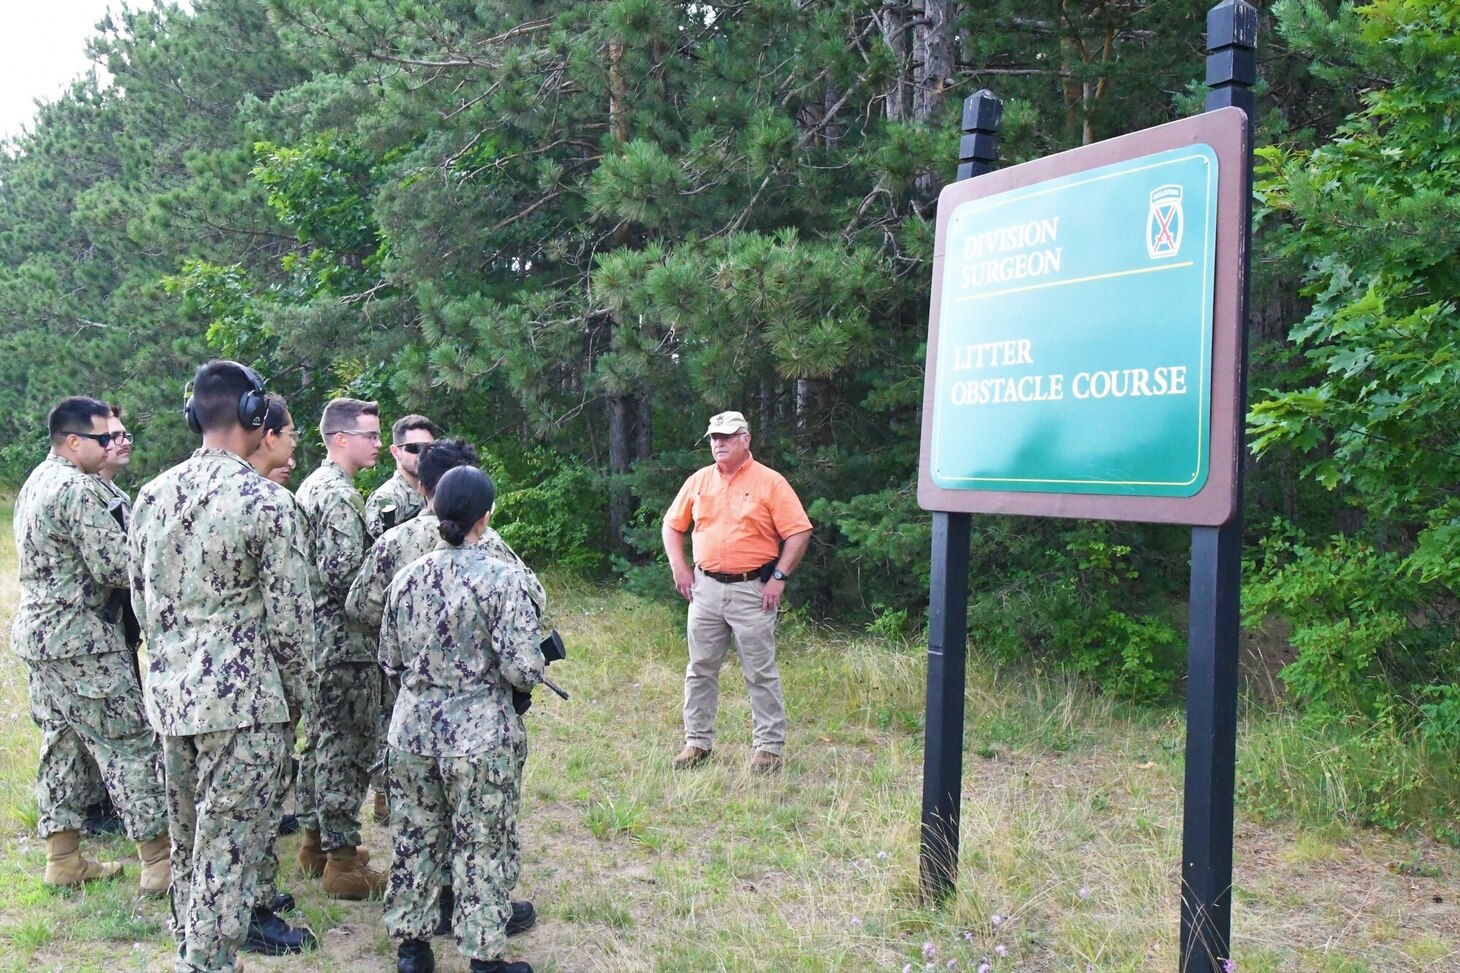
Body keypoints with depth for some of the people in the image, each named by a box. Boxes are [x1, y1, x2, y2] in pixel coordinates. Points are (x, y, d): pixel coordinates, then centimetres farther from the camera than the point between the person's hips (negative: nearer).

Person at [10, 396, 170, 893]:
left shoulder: (35, 482, 13)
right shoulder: (78, 488, -18)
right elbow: (116, 567, -22)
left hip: (38, 632, 10)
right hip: (81, 638, -10)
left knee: (60, 741, 14)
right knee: (130, 744, -4)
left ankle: (63, 858, 21)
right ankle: (159, 860, 1)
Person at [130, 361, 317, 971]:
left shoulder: (151, 496, 4)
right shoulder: (266, 501, -15)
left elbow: (142, 601, 12)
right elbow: (290, 616, -12)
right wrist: (291, 690, 3)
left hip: (169, 692, 7)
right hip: (242, 698, -7)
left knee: (188, 837, 21)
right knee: (228, 850, 2)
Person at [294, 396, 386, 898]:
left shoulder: (311, 486, 14)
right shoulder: (340, 496, -19)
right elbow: (343, 575, -26)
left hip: (319, 639, 10)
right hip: (345, 644, -10)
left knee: (323, 741, 19)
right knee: (348, 750, -3)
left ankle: (317, 838, 30)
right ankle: (343, 861, 4)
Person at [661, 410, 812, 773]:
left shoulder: (770, 482, -4)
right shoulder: (699, 480, 9)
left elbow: (799, 533, -6)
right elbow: (672, 525, 17)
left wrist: (779, 577, -11)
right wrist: (679, 569, 6)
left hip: (752, 590, -4)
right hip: (705, 588, 4)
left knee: (761, 673, 1)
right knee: (700, 669, 10)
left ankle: (769, 747, 11)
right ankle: (697, 741, 21)